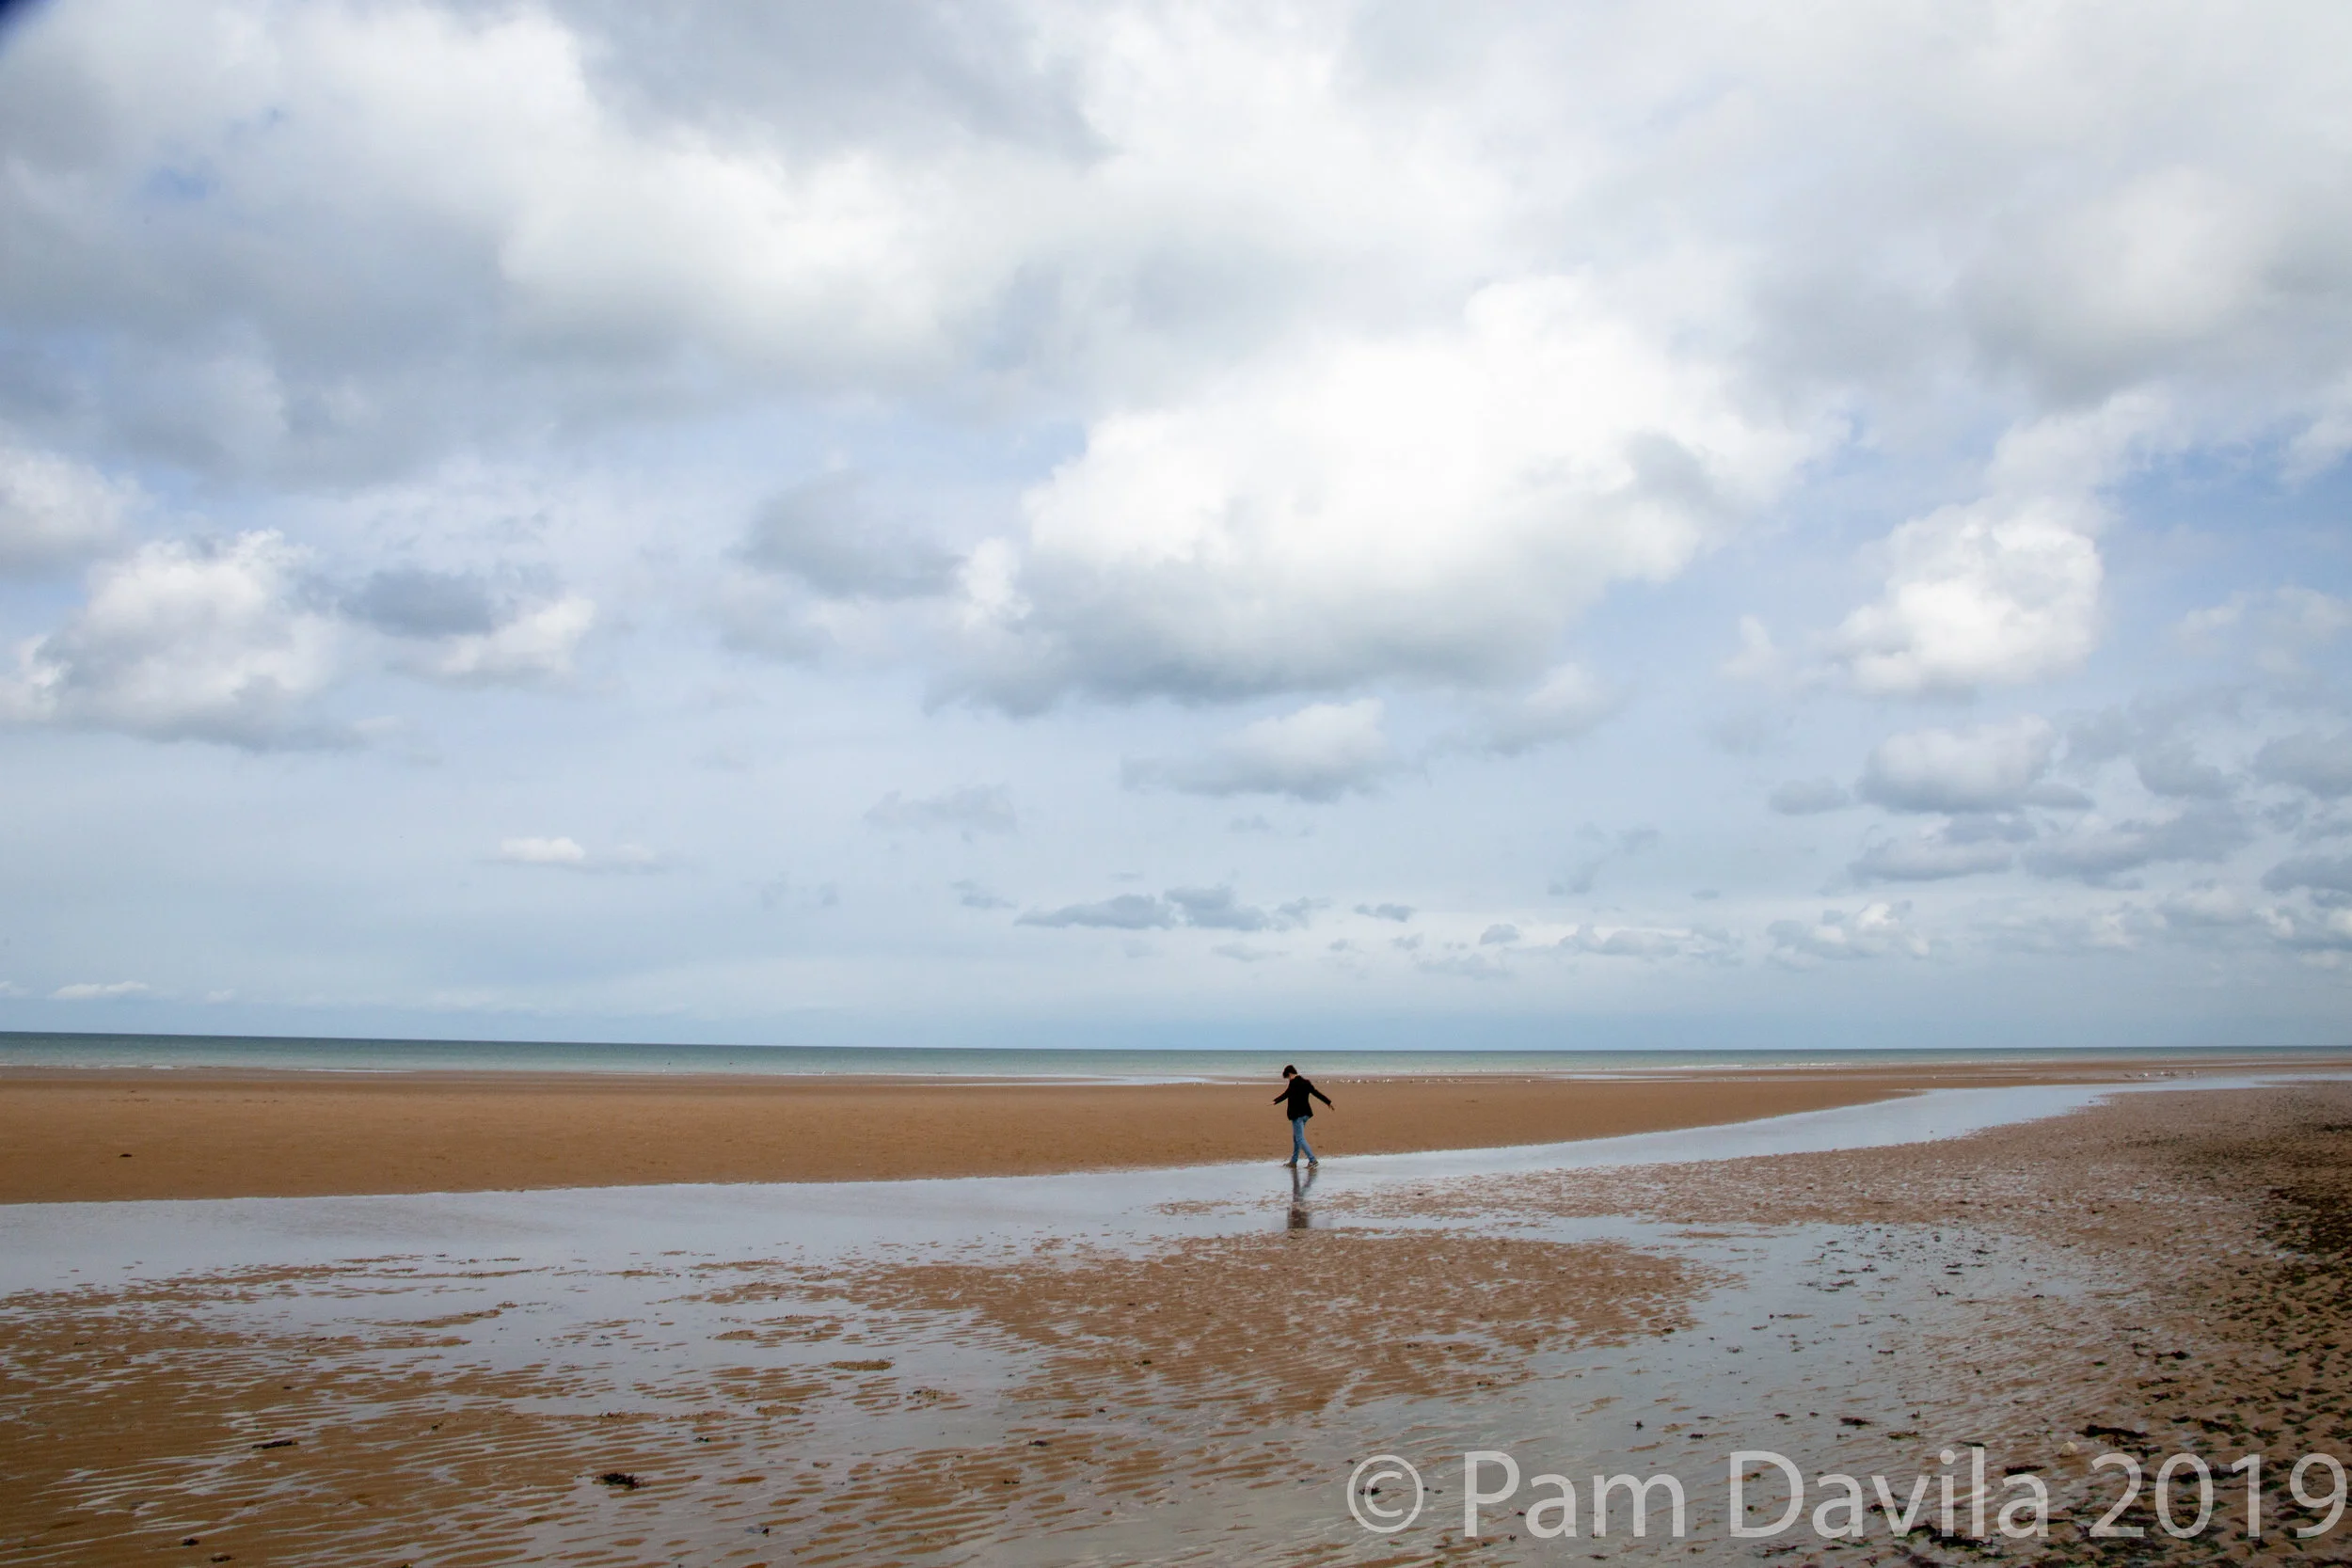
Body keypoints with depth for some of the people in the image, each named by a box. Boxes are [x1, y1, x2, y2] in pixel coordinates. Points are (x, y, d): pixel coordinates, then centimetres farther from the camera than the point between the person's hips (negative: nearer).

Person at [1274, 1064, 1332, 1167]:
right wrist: (1328, 1102, 30)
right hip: (1305, 1113, 9)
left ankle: (1313, 1160, -11)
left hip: (1297, 1114, -9)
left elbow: (1286, 1094, -28)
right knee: (1296, 1138, 18)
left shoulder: (1293, 1083, -14)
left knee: (1300, 1139, -5)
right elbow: (1317, 1093, 19)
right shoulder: (1306, 1082, 12)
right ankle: (1293, 1162, 24)